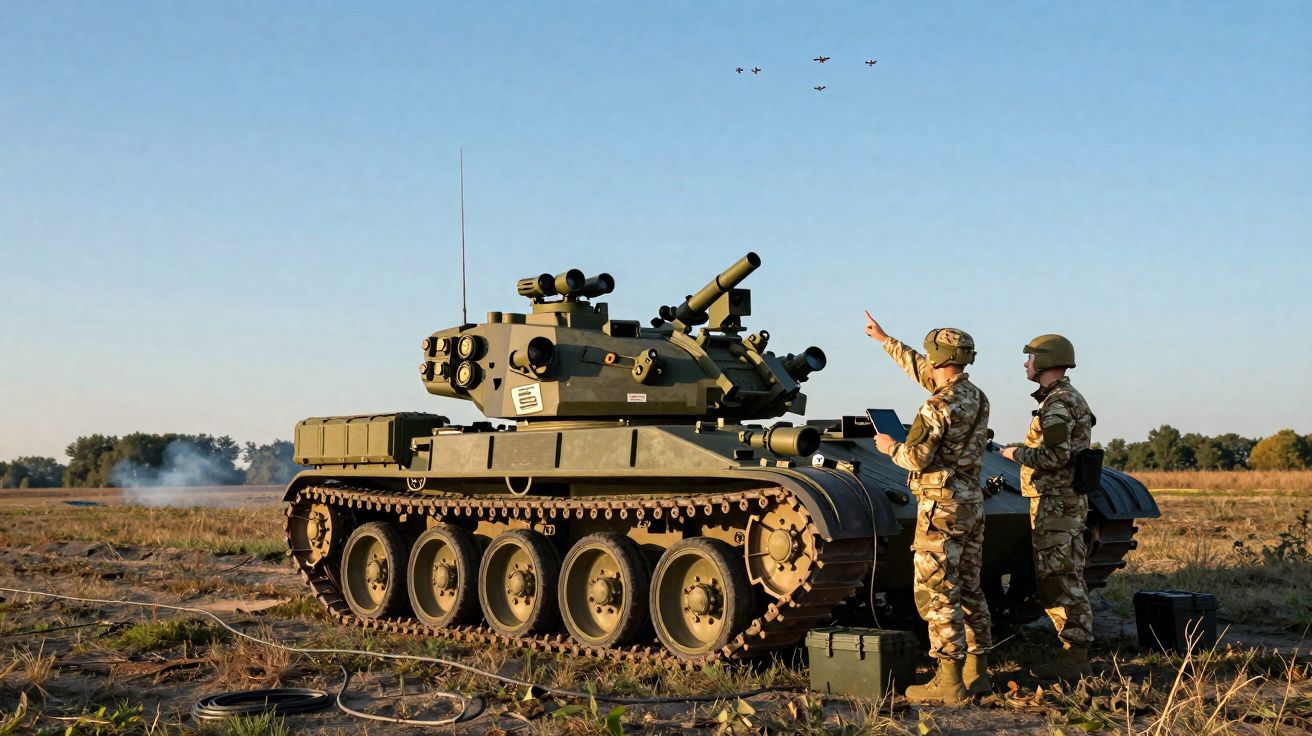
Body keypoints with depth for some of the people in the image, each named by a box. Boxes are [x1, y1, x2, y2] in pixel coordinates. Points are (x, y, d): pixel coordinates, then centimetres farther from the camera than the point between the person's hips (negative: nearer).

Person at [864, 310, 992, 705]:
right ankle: (977, 672, 21)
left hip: (941, 507, -9)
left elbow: (917, 458, -20)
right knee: (969, 590, 15)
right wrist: (884, 339, 30)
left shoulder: (939, 405, -16)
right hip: (972, 505, 9)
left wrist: (890, 447, 1)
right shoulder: (978, 398, 11)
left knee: (937, 594, -5)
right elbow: (921, 371, 22)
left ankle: (949, 682, -5)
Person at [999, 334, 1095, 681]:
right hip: (1068, 500, 11)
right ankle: (1075, 652, 18)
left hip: (1055, 503, -11)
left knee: (1058, 582, -7)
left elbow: (1054, 456, -24)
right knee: (1066, 579, 13)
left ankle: (1075, 660, -4)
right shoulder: (1071, 399, 18)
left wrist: (1016, 453, -10)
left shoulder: (1057, 404, -15)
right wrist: (1027, 450, 16)